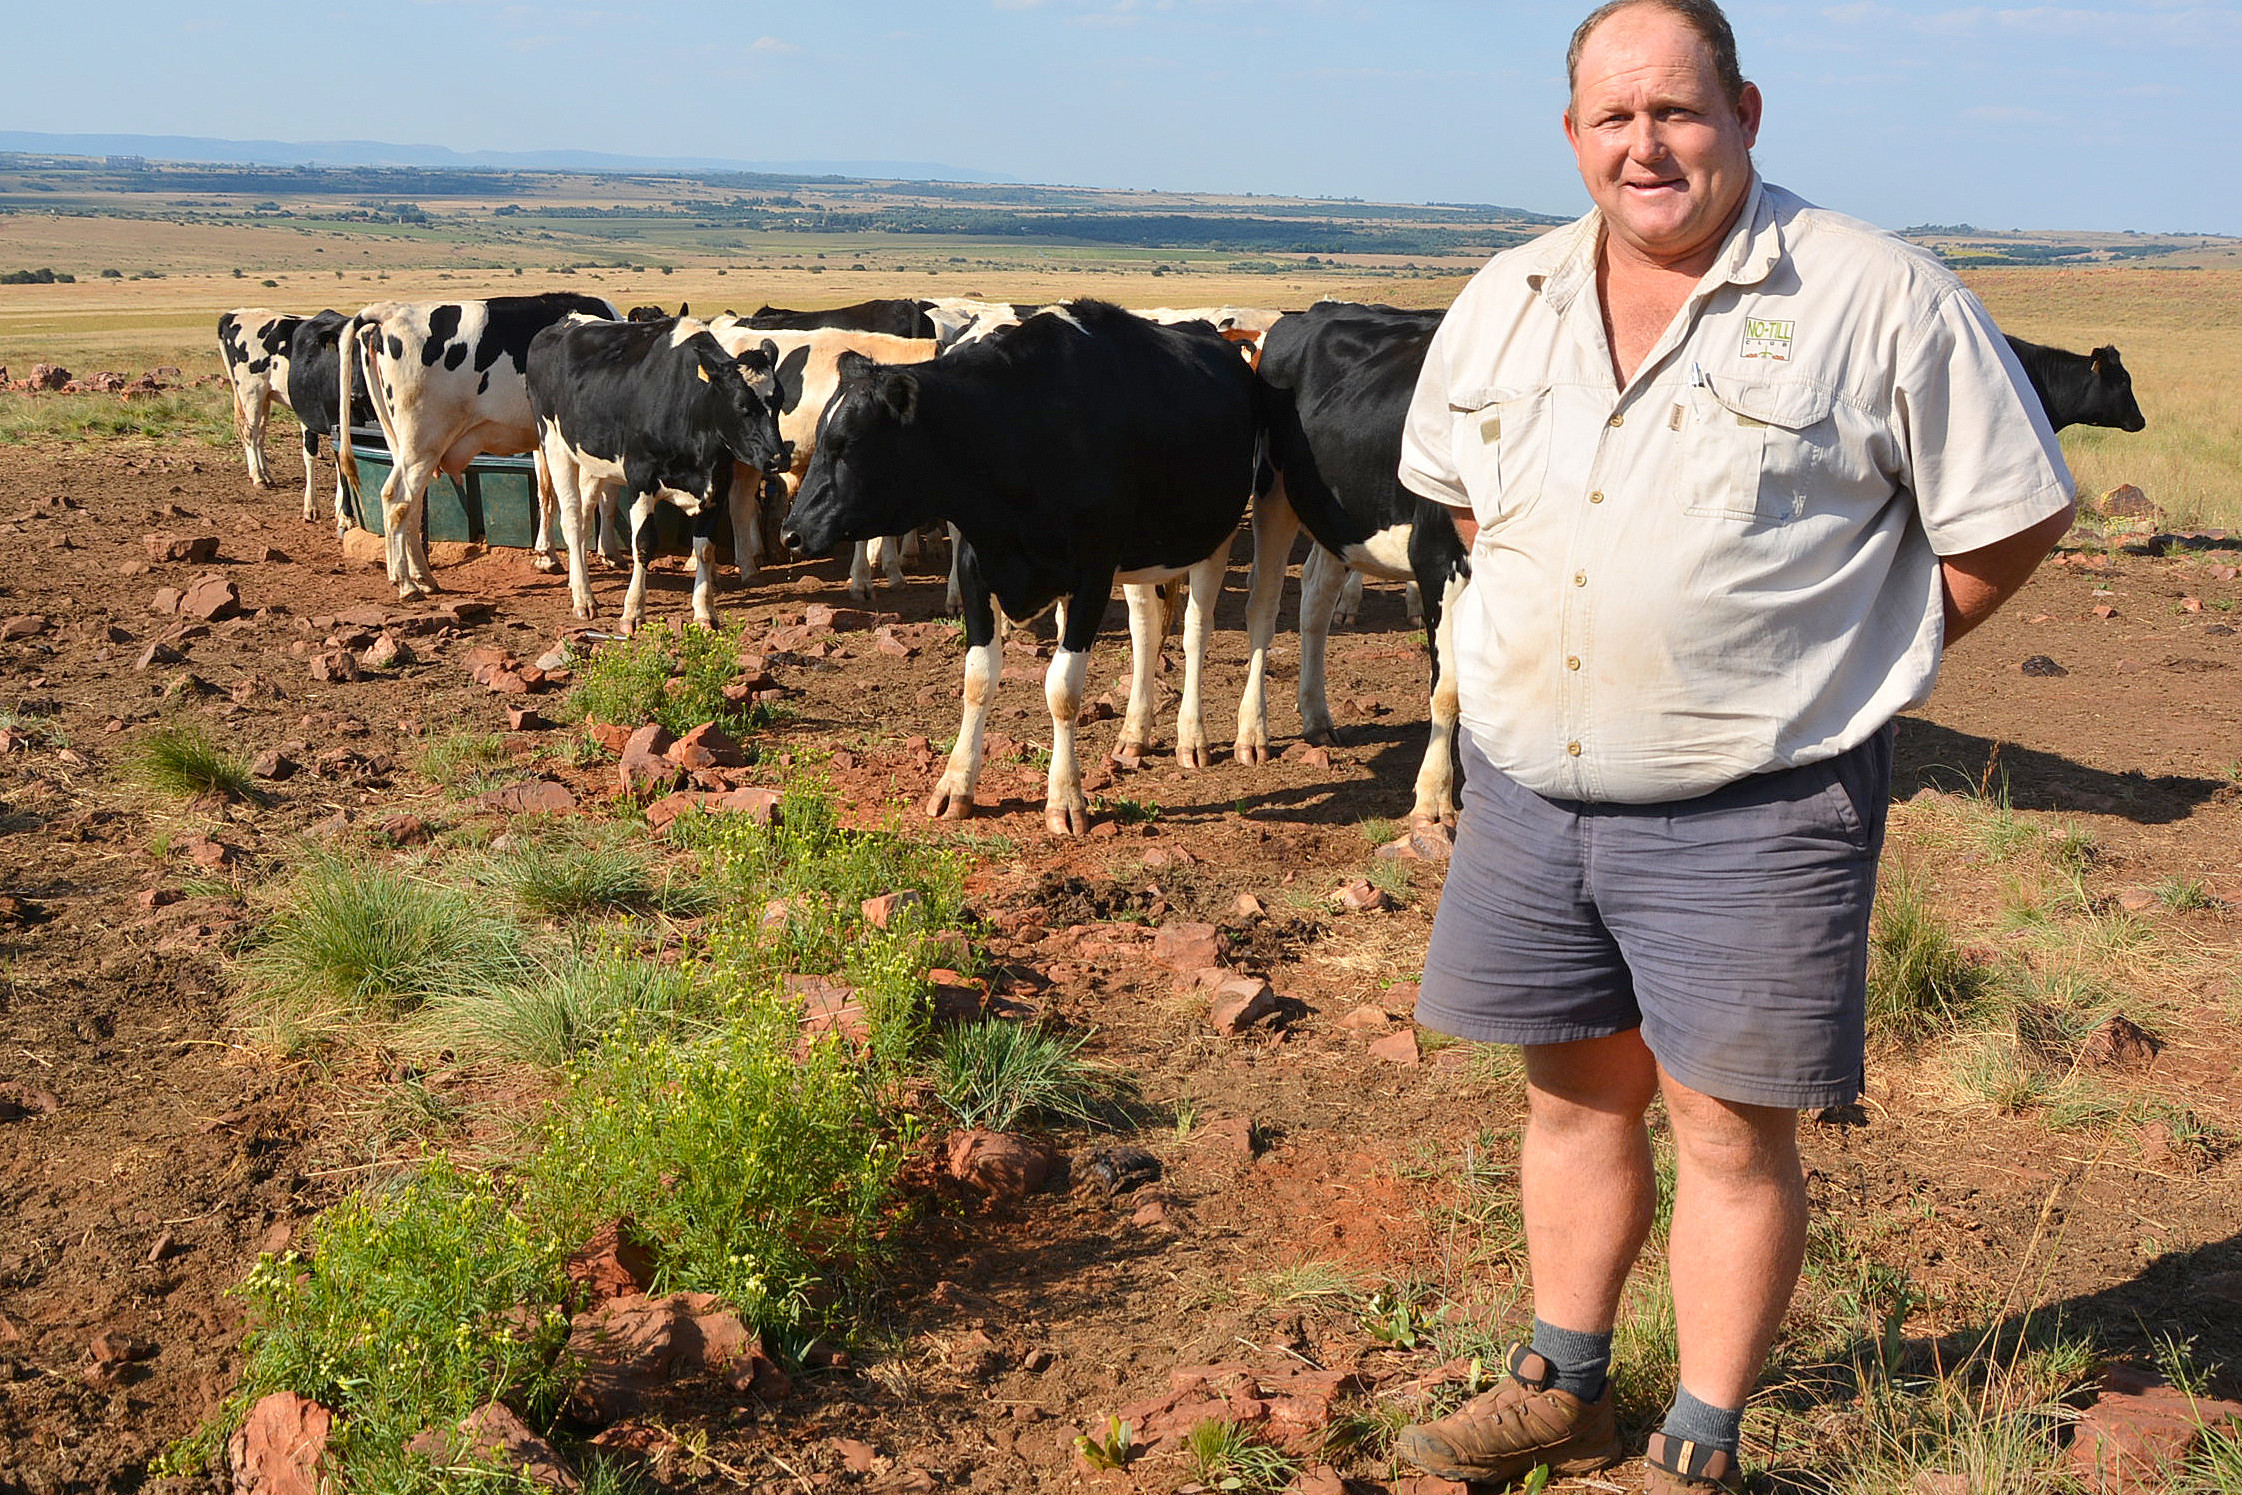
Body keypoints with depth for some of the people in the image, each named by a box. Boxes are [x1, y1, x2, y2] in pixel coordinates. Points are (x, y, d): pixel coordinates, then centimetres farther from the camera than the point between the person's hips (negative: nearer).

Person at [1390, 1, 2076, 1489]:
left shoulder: (1877, 298, -8)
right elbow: (1458, 484, 24)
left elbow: (2014, 515, -3)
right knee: (1578, 1088, 16)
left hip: (1754, 800, -5)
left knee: (1729, 1125, 3)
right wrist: (1552, 627, 12)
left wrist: (1851, 652, -3)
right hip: (1529, 789, 5)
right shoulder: (1505, 302, 7)